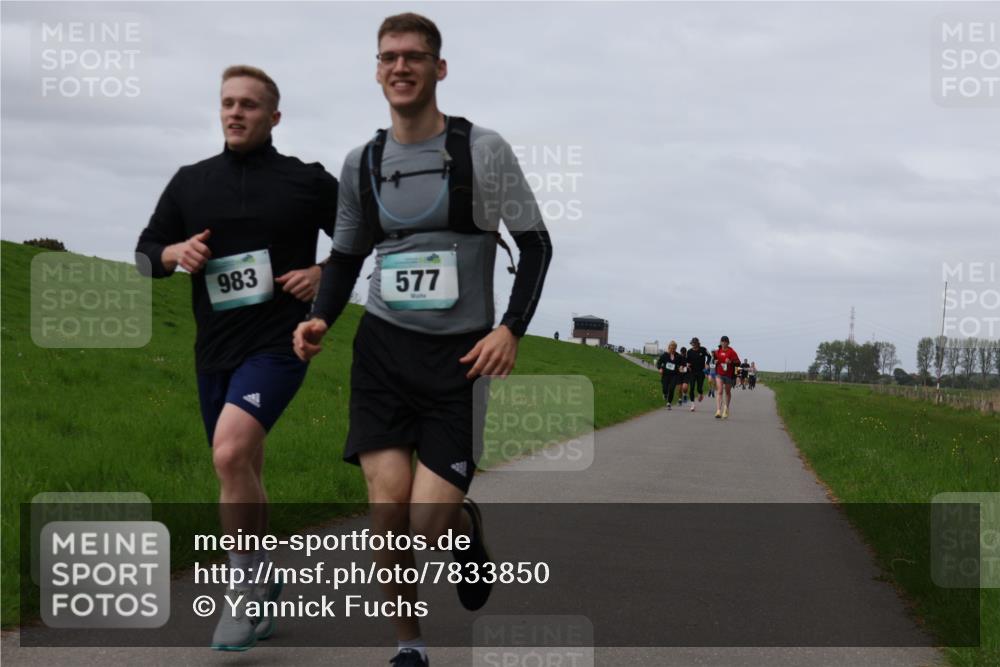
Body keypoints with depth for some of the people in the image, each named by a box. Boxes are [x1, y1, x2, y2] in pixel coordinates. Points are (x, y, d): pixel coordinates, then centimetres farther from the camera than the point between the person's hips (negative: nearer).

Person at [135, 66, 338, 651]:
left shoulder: (307, 181, -1)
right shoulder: (191, 182, 9)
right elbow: (146, 252, 14)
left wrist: (323, 273, -9)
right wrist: (175, 253, -7)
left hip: (278, 343, -5)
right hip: (214, 351, 5)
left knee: (231, 453, -26)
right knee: (243, 475, 15)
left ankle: (245, 586, -11)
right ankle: (263, 587, 34)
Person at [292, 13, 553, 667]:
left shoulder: (483, 149, -4)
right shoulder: (363, 162, 8)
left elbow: (536, 244, -2)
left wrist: (511, 327, -16)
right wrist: (321, 318, 0)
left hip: (459, 354, -3)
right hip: (383, 345, 3)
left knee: (427, 525, -10)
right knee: (388, 510, -8)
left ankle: (468, 526, 29)